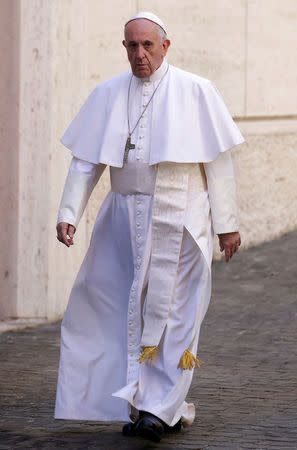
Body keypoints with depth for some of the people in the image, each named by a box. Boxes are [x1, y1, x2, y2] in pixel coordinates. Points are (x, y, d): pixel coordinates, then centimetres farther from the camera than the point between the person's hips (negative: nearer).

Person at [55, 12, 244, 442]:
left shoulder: (196, 92, -2)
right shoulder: (107, 95, 7)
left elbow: (219, 162, -1)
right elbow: (86, 161, 7)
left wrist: (227, 224, -3)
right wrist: (69, 213, -5)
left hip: (180, 220, -4)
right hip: (126, 218, 4)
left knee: (172, 312, -7)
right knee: (130, 310, 5)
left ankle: (160, 407, -6)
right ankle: (171, 406, 16)